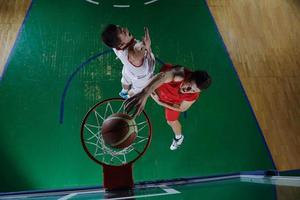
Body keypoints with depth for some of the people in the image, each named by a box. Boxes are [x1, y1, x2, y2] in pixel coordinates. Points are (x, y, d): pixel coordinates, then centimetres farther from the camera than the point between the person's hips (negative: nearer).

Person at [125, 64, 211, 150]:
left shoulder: (193, 96, -37)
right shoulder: (180, 74, -48)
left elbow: (181, 108, -16)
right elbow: (163, 76, -71)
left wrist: (160, 102, -21)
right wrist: (144, 94, -88)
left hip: (172, 101, 1)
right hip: (160, 85, 0)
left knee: (171, 121, 18)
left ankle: (179, 137, 54)